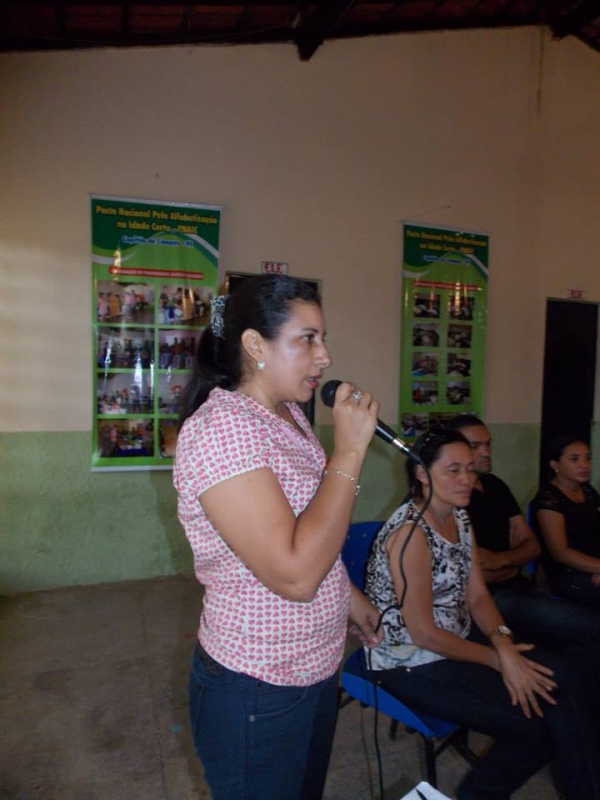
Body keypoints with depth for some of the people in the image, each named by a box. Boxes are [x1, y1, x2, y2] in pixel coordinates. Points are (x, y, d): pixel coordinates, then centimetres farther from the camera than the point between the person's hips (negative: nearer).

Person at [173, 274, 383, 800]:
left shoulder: (290, 414, 2)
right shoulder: (219, 429, -26)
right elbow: (294, 574, -33)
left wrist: (350, 597, 18)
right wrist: (349, 452, -28)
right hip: (257, 692, -8)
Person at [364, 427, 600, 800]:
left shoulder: (460, 517, 3)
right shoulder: (411, 531, -23)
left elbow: (477, 596, 5)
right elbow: (423, 633, -21)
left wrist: (502, 641, -14)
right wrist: (498, 658, -13)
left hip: (458, 638, 8)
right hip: (412, 662, -7)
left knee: (565, 682, -6)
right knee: (541, 722, -11)